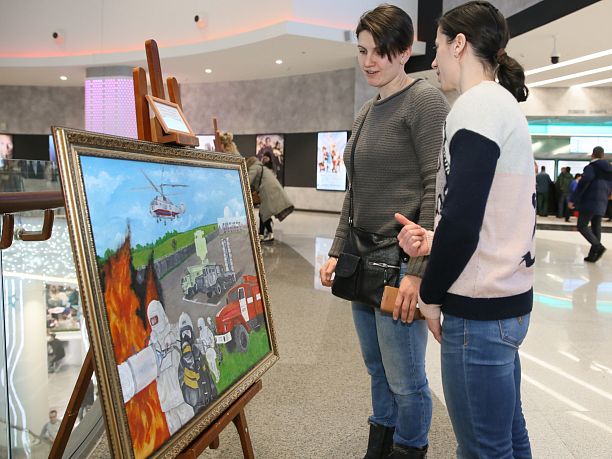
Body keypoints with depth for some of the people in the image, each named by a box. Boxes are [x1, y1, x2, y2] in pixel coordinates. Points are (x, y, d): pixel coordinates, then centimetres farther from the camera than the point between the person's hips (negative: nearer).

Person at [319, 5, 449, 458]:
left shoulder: (424, 100, -9)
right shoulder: (365, 112, 15)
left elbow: (438, 189, -16)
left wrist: (417, 271, -19)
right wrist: (337, 252, 14)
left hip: (401, 262, -7)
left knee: (404, 377, 4)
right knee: (377, 367, 18)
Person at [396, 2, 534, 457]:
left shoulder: (477, 104, -13)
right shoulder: (504, 103, 15)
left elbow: (462, 222, -21)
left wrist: (431, 295, -7)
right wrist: (435, 240, 4)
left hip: (480, 309, -10)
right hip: (508, 299, 10)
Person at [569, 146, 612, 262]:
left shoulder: (591, 167, -9)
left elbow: (583, 184, -18)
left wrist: (573, 199, -16)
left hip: (589, 202, -7)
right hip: (602, 203, 7)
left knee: (582, 226, -2)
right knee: (596, 228, 9)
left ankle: (598, 246, -20)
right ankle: (592, 255, 8)